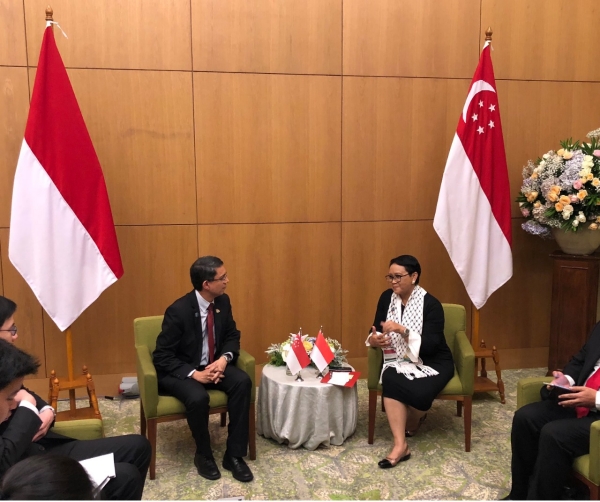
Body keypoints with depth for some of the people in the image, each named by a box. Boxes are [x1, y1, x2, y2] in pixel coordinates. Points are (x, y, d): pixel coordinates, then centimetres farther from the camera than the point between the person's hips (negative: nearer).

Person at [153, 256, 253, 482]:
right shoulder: (178, 311, -23)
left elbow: (232, 335, 6)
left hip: (213, 365, 5)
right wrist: (194, 374, -29)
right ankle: (203, 454, -6)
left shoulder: (222, 302, -5)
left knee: (243, 382, -23)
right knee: (198, 397, -35)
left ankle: (234, 454, -11)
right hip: (180, 371, -5)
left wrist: (225, 358, -15)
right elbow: (162, 357, -19)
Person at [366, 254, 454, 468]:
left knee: (419, 392, -31)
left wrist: (402, 330, -33)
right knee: (390, 381, -30)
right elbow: (375, 330, 4)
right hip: (400, 361, 3)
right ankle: (400, 445, -26)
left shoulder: (431, 304, -15)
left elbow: (431, 346, -21)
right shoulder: (387, 298, 0)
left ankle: (412, 424, 6)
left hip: (433, 363, -3)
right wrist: (374, 339, -20)